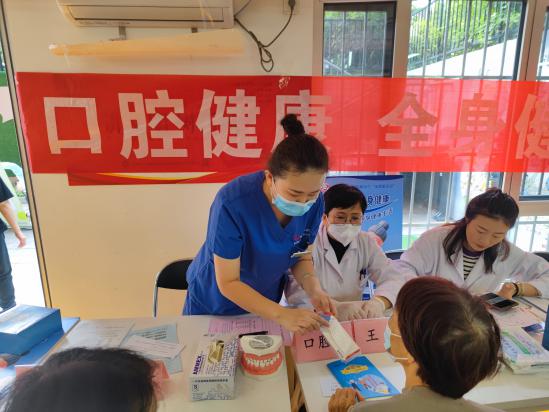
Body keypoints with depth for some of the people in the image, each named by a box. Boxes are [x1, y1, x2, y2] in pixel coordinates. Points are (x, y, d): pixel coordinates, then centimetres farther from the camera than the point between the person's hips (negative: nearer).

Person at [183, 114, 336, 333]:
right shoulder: (232, 203, -35)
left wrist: (314, 289, -26)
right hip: (215, 304, -3)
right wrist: (281, 315, -37)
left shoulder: (313, 202, -21)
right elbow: (228, 284, -28)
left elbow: (302, 258, -7)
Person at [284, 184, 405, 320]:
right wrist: (336, 307, -36)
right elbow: (295, 291, -22)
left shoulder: (367, 242, 3)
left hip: (354, 321, 4)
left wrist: (379, 302, -26)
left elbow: (393, 279, -5)